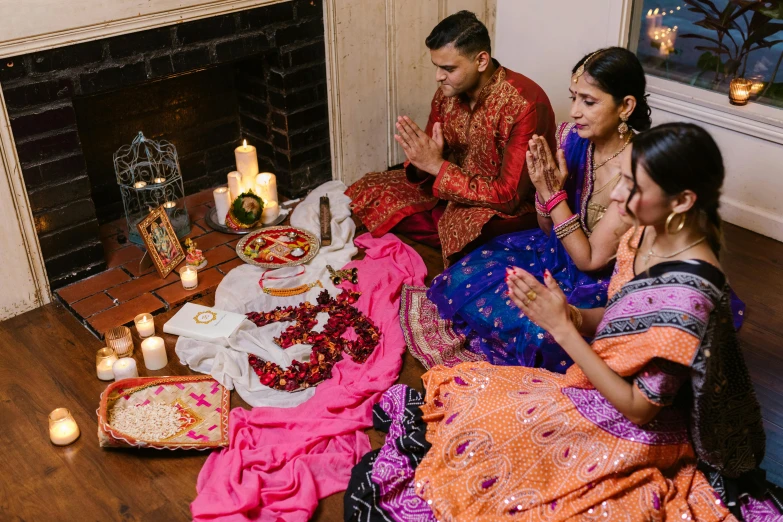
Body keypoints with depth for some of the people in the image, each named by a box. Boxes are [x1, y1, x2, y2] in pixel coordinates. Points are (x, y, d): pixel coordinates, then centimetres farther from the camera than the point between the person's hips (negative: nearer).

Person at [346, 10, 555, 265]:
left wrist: (437, 165, -29)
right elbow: (431, 165, 4)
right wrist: (422, 163, -22)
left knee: (468, 223, -41)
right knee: (367, 192, 1)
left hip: (512, 212, -7)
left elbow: (509, 197, -27)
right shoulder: (447, 93, -4)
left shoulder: (525, 104, -24)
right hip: (452, 196, 8)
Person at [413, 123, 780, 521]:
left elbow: (639, 408, -25)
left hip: (635, 432, -8)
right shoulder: (646, 234, -8)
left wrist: (562, 328, -26)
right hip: (609, 382, 8)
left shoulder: (686, 296, -33)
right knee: (464, 392, 7)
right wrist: (570, 316, -16)